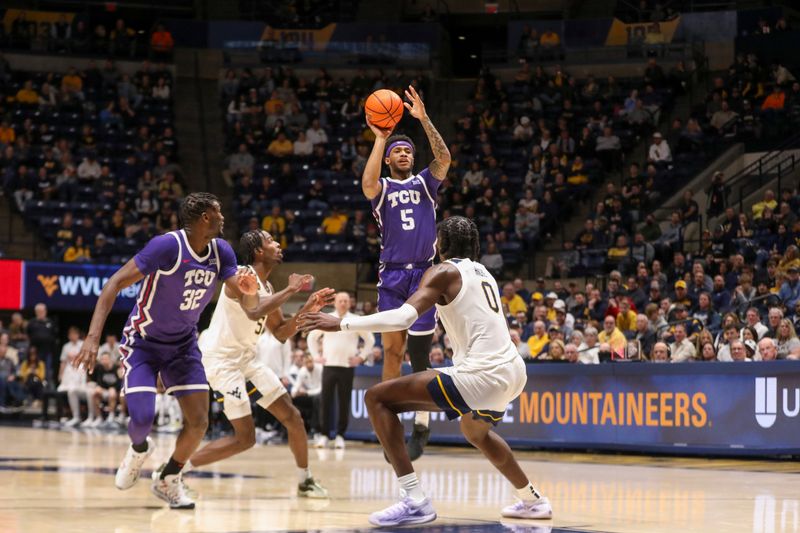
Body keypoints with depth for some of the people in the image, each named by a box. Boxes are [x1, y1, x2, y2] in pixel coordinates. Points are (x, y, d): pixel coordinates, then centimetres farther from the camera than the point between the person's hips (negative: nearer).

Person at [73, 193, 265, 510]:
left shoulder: (221, 252, -7)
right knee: (142, 418, -18)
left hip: (183, 343, 5)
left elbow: (249, 306, -2)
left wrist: (249, 293, -28)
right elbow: (114, 284, -28)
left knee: (198, 422, -5)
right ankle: (139, 450, 20)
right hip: (143, 341, -5)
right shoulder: (167, 246, -27)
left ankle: (168, 481, 20)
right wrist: (93, 337, -38)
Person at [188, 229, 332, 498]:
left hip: (246, 357, 9)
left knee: (292, 417, 7)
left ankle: (305, 481, 20)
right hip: (221, 359, -9)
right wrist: (290, 290, -23)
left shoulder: (267, 287, 11)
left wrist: (307, 310, 2)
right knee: (244, 438, -13)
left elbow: (281, 333, 17)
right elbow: (254, 312, -34)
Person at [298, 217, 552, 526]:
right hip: (513, 371, 9)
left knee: (377, 398, -7)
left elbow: (403, 317, -18)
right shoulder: (483, 274, 21)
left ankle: (415, 501, -15)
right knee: (475, 431, 41)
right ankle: (533, 501, 45)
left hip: (482, 375, -9)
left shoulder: (444, 271, -2)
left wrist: (341, 324, -15)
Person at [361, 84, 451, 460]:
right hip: (392, 276, 0)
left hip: (423, 274, 0)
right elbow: (367, 184, -16)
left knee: (419, 353, -4)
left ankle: (421, 424, 1)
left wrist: (424, 119, -15)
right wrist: (380, 139, -12)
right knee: (391, 351, 0)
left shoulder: (424, 183, 12)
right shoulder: (382, 188, 9)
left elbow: (444, 158, -7)